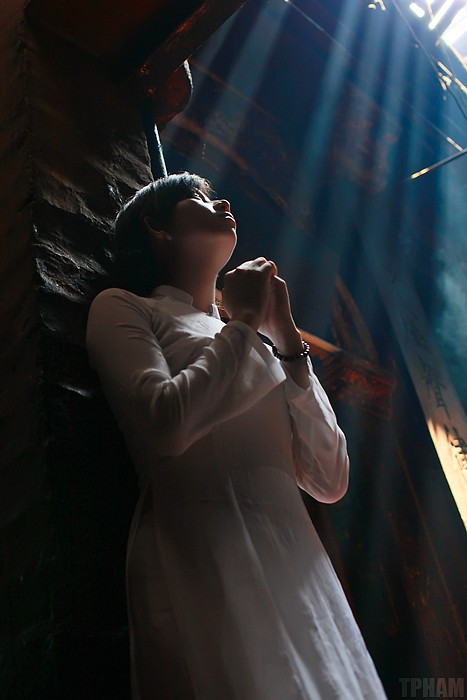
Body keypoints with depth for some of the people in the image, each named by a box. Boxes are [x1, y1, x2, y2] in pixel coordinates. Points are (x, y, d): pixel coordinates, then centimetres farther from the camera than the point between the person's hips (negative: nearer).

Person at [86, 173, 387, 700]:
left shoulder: (253, 347, 21)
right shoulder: (123, 307, 7)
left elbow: (330, 482, 11)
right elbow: (165, 425, -15)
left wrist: (287, 340, 6)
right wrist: (244, 323, -1)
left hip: (299, 568, 6)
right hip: (201, 563, -5)